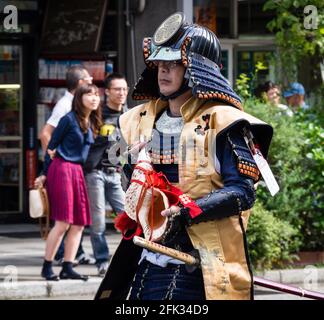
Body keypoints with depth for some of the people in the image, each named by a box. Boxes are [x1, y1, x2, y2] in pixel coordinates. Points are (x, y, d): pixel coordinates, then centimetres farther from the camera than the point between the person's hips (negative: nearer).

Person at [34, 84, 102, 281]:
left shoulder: (92, 124, 13)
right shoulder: (69, 119, -7)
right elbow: (52, 146, -4)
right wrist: (45, 174, -2)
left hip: (78, 172, 8)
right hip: (62, 169, -8)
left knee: (79, 223, 2)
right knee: (63, 222, -10)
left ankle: (67, 268, 5)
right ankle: (47, 267, -2)